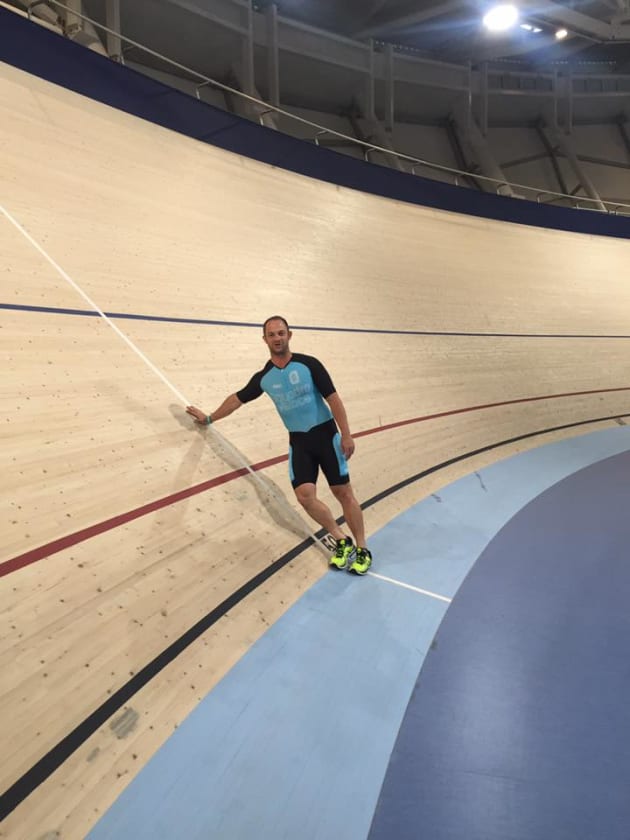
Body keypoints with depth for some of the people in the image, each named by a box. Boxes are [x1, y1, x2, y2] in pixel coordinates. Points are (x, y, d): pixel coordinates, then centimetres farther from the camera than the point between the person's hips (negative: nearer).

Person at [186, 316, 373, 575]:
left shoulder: (309, 364, -10)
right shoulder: (263, 378, 1)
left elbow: (333, 399, -9)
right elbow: (237, 398, 15)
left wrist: (346, 435, -14)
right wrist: (209, 418, 23)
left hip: (325, 434, -3)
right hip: (298, 441, 3)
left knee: (344, 493, 0)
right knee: (305, 495, -10)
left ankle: (361, 549, 15)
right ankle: (342, 542, 10)